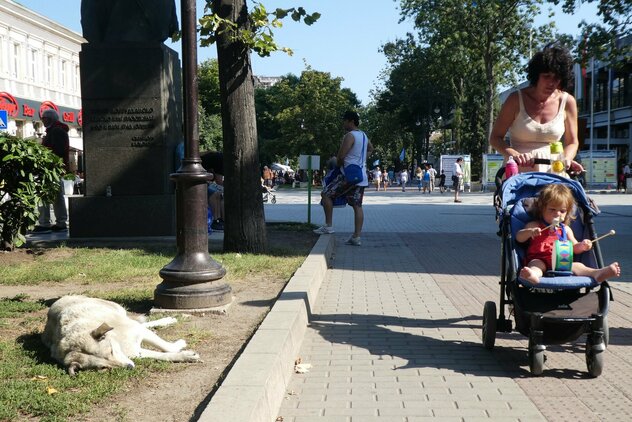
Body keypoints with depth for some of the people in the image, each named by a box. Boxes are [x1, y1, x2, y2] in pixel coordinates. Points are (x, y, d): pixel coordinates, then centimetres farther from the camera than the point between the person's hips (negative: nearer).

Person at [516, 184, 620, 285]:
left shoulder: (565, 229, 23)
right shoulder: (534, 225, 10)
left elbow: (574, 248, 24)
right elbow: (519, 238, -2)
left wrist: (582, 246, -2)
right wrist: (529, 232, -24)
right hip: (540, 261, -3)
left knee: (576, 266, -24)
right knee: (535, 264, -36)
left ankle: (597, 273, -52)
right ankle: (533, 274, -72)